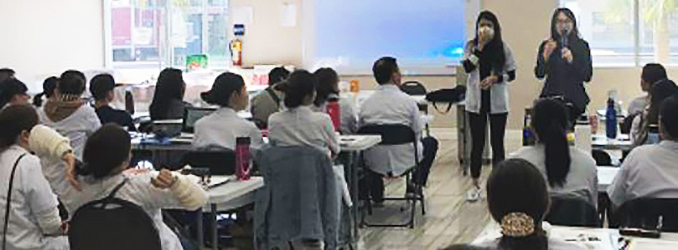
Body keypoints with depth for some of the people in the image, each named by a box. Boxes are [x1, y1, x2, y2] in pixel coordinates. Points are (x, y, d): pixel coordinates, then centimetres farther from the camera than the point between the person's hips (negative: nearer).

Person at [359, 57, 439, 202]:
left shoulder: (366, 103, -4)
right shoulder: (407, 101, -11)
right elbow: (418, 132, -4)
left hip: (374, 163, 2)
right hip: (404, 162, -2)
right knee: (431, 142, 27)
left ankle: (376, 192, 30)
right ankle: (416, 184, 23)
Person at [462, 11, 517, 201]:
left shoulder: (503, 48, -1)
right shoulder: (471, 46, 1)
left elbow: (511, 74, 1)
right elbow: (467, 68, -14)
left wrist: (496, 78, -16)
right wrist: (480, 46, -18)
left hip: (497, 102, 0)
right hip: (476, 101, 0)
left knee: (497, 143, 5)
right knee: (477, 143, 6)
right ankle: (475, 185, 16)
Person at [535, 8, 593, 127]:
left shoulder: (582, 46, 4)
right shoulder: (546, 46, 6)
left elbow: (587, 76, -2)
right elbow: (539, 74, -2)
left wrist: (571, 60, -16)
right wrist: (546, 55, -17)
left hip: (574, 100, 0)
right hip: (551, 98, 0)